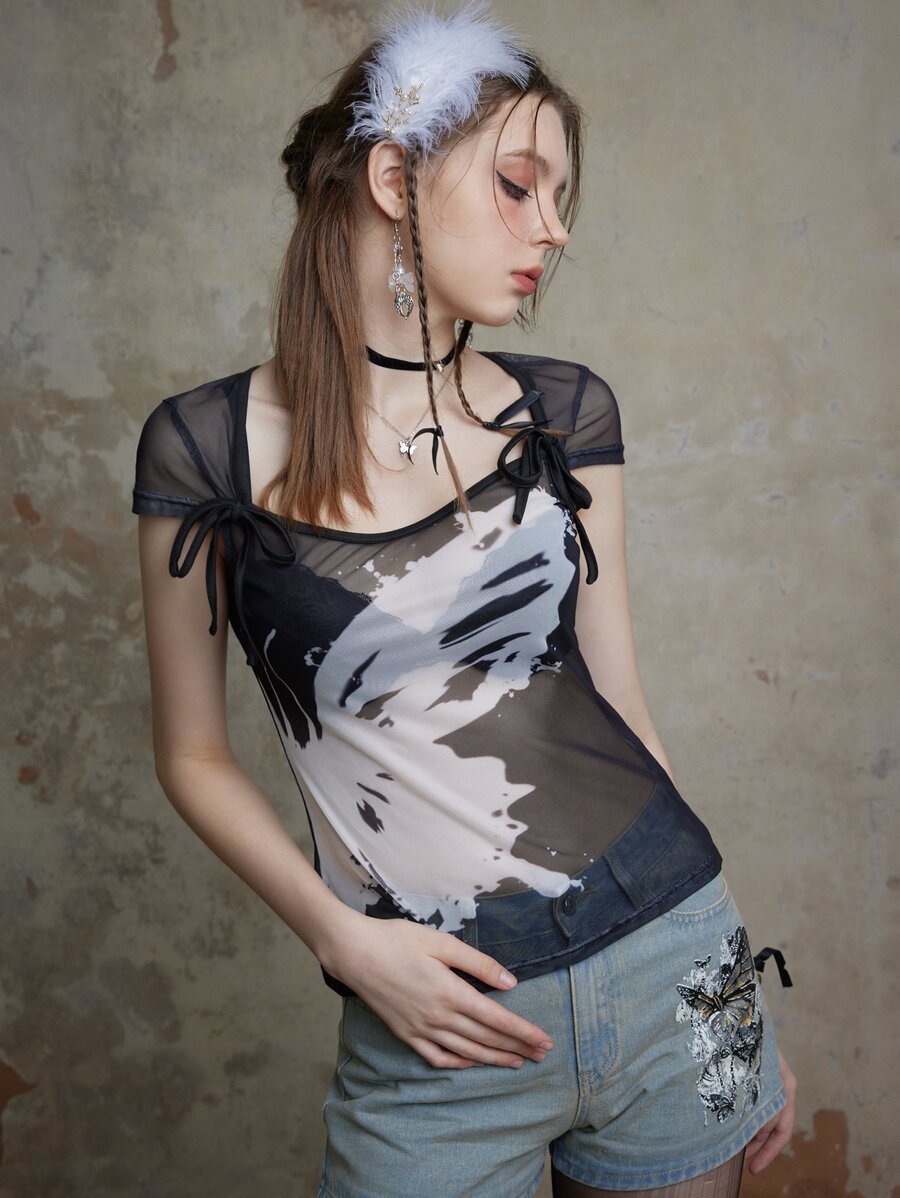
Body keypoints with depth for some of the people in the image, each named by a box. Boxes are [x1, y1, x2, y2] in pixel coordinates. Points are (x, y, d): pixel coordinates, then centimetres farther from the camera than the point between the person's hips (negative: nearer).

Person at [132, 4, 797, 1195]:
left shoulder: (564, 413, 1)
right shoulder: (208, 447, -6)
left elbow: (618, 703, 5)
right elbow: (194, 755, 2)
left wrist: (743, 986, 8)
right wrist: (341, 939, -11)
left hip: (671, 970, 3)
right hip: (440, 1026, -2)